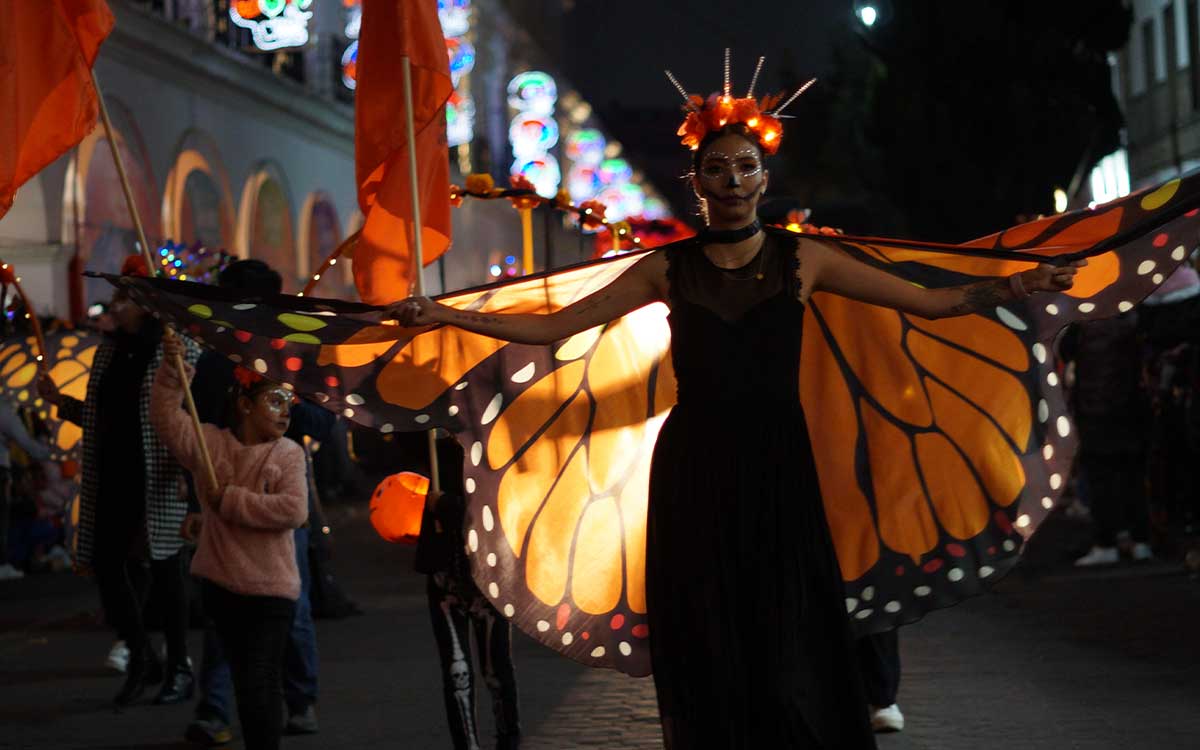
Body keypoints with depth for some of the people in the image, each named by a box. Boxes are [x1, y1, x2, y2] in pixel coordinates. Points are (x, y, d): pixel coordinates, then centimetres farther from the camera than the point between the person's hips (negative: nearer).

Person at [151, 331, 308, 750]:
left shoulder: (288, 454, -5)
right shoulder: (211, 444, 2)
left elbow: (293, 510, -17)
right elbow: (167, 418, -5)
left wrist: (230, 500, -17)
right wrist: (171, 371, -19)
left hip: (270, 590, -3)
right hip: (221, 585, 3)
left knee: (259, 687, -6)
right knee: (246, 681, 15)